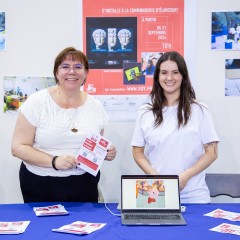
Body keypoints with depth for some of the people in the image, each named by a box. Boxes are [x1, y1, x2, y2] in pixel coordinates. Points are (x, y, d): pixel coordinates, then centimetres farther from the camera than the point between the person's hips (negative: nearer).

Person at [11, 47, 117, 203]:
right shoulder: (37, 102, -7)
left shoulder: (96, 107, 3)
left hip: (84, 186, 3)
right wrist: (53, 161, -23)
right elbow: (18, 147, -10)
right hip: (41, 186, -2)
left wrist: (106, 153, -6)